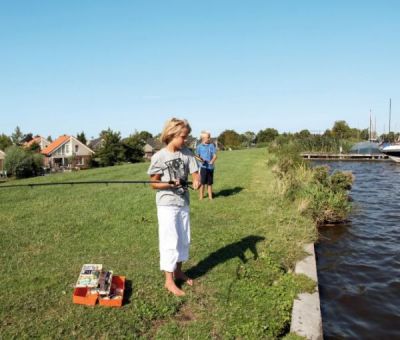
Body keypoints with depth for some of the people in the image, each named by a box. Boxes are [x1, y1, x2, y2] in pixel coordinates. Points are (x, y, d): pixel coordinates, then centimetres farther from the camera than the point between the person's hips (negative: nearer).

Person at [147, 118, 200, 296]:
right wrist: (170, 184, -24)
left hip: (183, 203, 6)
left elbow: (195, 174, 0)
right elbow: (154, 183, -8)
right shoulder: (159, 157, -11)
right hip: (167, 204, -5)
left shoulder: (187, 153, 1)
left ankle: (178, 271, 34)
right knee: (170, 241, -3)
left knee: (184, 239, 16)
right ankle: (169, 280, 8)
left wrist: (196, 181, -23)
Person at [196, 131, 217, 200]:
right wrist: (200, 159, -18)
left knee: (210, 183, 9)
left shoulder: (212, 146, 4)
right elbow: (197, 156, 3)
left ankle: (210, 196, 19)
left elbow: (215, 155, 0)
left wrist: (212, 161, -18)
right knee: (202, 182, 0)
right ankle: (201, 196, 11)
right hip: (203, 166, -2)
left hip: (210, 167, 2)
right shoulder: (199, 146, 1)